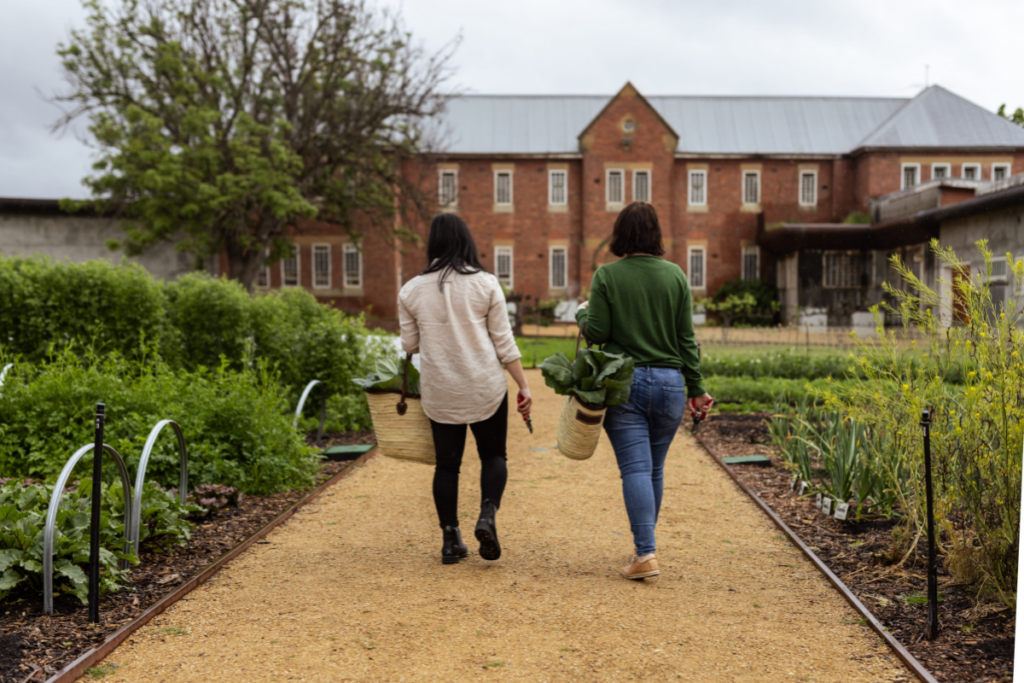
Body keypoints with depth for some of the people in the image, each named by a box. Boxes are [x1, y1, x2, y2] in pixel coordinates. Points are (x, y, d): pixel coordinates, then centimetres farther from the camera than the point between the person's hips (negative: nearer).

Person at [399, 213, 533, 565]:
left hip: (439, 391, 2)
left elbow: (409, 345, 7)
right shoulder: (486, 284, -3)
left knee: (447, 462, 12)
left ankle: (450, 539, 14)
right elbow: (503, 342, -5)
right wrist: (523, 385, 0)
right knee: (493, 455, 14)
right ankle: (488, 513, -8)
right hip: (486, 388, -1)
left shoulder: (412, 290, 1)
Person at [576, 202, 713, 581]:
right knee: (655, 469, 14)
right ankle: (643, 545, 28)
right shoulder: (675, 275, 3)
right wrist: (696, 387, 10)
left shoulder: (607, 276, -5)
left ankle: (645, 554, -10)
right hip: (669, 382, 3)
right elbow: (686, 338, 4)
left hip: (624, 383, -3)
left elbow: (596, 332, -8)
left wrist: (582, 313, 14)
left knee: (636, 469, -3)